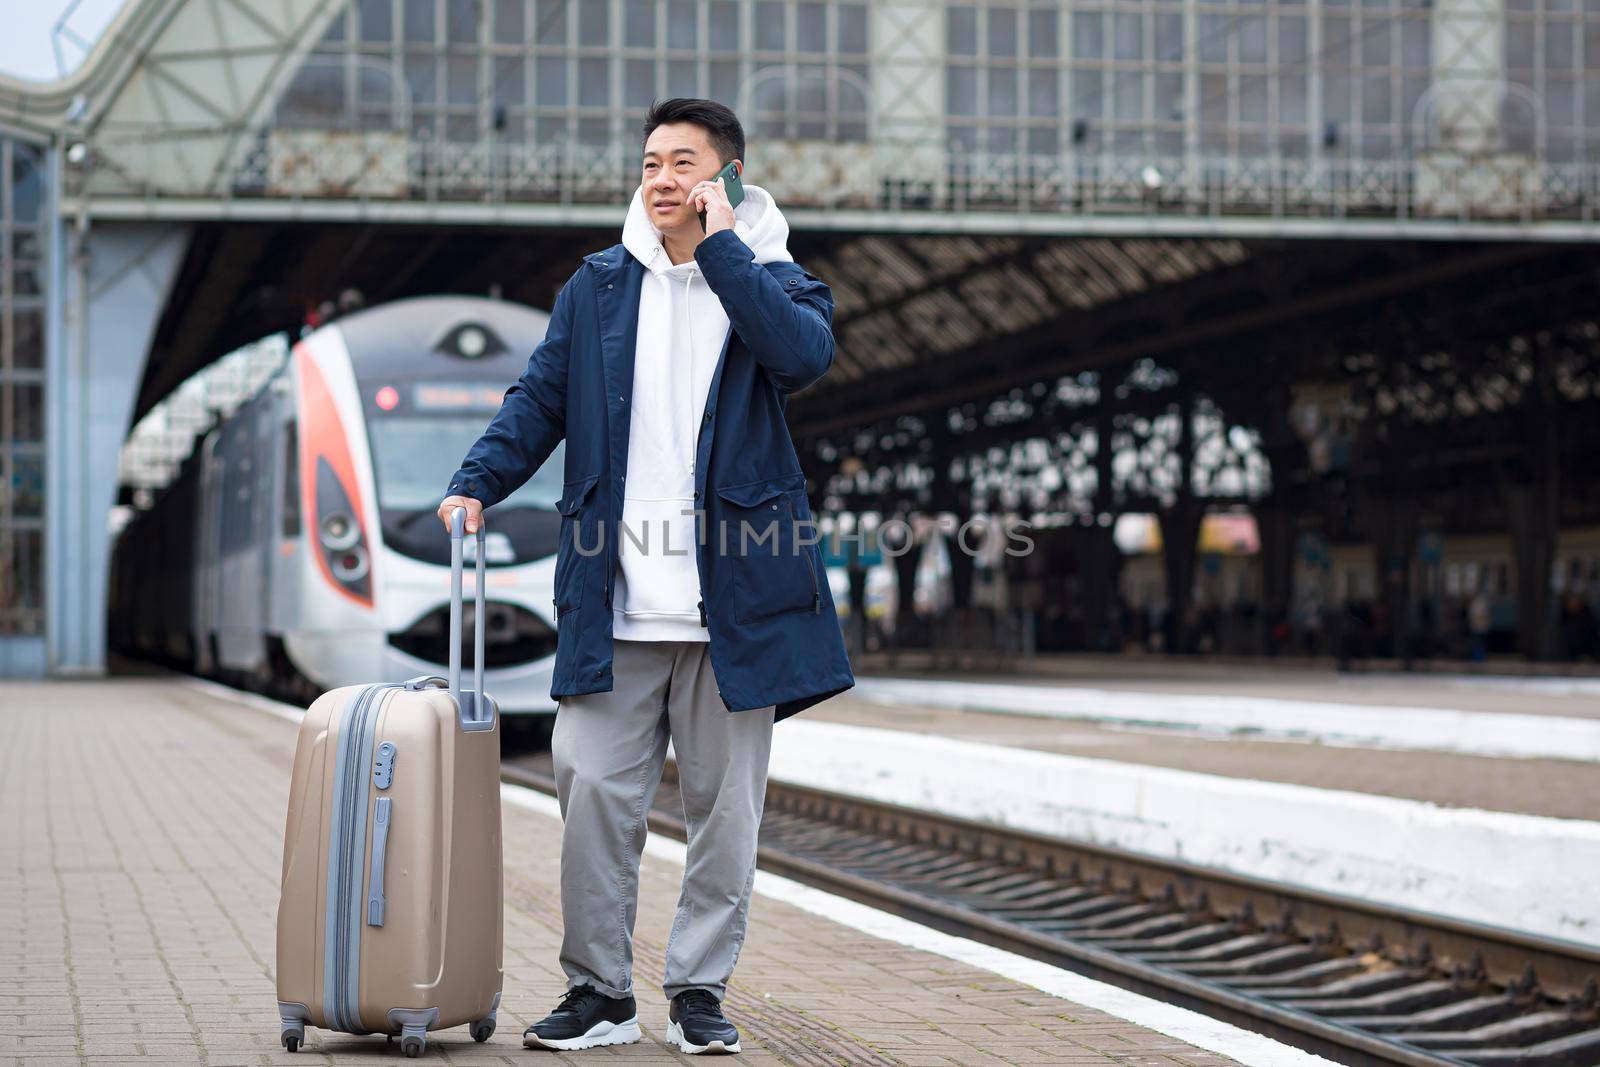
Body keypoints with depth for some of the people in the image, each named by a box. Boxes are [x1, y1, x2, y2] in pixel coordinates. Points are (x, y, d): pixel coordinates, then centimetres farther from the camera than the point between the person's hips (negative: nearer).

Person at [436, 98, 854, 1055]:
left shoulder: (774, 280, 4)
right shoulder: (599, 286, 12)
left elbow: (804, 357, -18)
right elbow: (541, 399, 12)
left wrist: (720, 247, -14)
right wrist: (477, 483, -4)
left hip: (735, 600, -2)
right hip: (616, 603, 2)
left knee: (725, 804, 5)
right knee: (595, 793, -1)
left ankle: (700, 992, 18)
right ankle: (600, 992, 11)